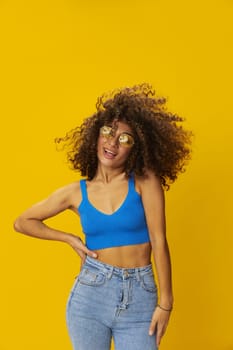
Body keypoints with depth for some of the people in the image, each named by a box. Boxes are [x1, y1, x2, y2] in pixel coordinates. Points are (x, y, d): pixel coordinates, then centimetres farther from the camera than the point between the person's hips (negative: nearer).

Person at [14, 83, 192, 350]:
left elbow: (158, 240, -8)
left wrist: (165, 302, -11)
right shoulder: (75, 193, 2)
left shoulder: (145, 180, -4)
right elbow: (22, 222, 13)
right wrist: (70, 239, 4)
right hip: (90, 294, 2)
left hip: (139, 298, -1)